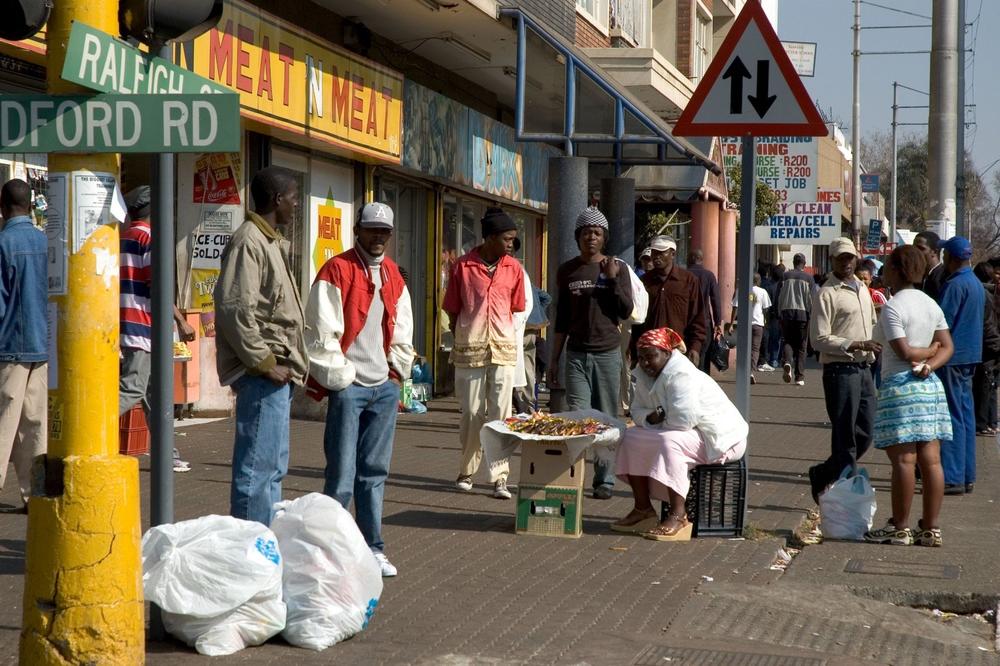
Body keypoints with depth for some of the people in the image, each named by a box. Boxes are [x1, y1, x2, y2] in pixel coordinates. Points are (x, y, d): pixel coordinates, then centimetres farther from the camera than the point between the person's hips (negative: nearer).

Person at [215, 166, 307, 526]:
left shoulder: (271, 242, 19)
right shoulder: (249, 242, -13)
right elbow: (234, 308, -21)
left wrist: (284, 363, 16)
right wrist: (264, 363, -18)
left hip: (275, 372, 11)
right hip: (262, 375, -11)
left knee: (273, 467, 16)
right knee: (258, 468, -9)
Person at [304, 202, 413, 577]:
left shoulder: (393, 276, 15)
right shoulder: (336, 271, -6)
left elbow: (402, 330, 21)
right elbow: (322, 332, -11)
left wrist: (397, 372, 11)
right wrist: (342, 379, -11)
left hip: (385, 387, 6)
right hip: (348, 386, -6)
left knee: (374, 472, 10)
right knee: (342, 474, -7)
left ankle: (372, 548, 15)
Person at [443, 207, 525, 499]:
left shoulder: (513, 269, 4)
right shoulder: (463, 266, -2)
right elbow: (453, 311, 5)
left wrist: (503, 336, 8)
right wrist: (463, 340, 4)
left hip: (503, 349, 1)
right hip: (469, 350, -1)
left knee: (500, 414, -4)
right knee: (471, 413, 7)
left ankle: (500, 477, -3)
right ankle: (466, 471, 20)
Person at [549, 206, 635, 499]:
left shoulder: (618, 268, 2)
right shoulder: (567, 271, 8)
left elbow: (626, 312, -4)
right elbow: (562, 319, 13)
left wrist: (612, 279, -14)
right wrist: (554, 359, 11)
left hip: (607, 353, -1)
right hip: (576, 354, 1)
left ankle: (604, 480, 7)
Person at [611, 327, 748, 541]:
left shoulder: (682, 375, -23)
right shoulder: (644, 375, 5)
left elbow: (684, 418, -32)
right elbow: (638, 410, 8)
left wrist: (660, 421, -13)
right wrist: (650, 417, -15)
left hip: (718, 439, -10)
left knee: (668, 442, -35)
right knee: (631, 438, 1)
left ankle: (678, 516, -33)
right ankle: (643, 508, 0)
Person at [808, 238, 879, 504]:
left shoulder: (862, 289, 16)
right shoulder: (826, 294, -9)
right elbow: (820, 340, -14)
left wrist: (876, 346, 7)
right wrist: (856, 345, -21)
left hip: (863, 369, 8)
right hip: (840, 371, -8)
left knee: (865, 432, 11)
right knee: (845, 437, -4)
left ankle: (823, 474, 27)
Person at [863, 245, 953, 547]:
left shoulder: (893, 307, -11)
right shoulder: (931, 304, 13)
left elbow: (904, 352, -14)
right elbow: (947, 347, 10)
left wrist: (929, 351, 3)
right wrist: (930, 364, -5)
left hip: (900, 386, -7)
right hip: (930, 385, 7)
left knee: (903, 460, -4)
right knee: (931, 460, 6)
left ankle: (900, 528, 0)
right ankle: (931, 528, 9)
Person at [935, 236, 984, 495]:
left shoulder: (954, 285, -16)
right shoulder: (977, 284, 13)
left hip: (952, 357, -9)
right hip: (970, 356, 9)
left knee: (953, 418, -7)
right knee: (966, 415, 11)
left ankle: (952, 479, -6)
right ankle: (967, 476, 15)